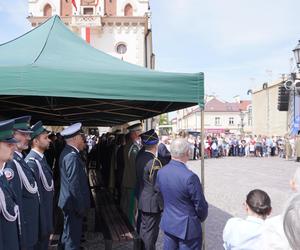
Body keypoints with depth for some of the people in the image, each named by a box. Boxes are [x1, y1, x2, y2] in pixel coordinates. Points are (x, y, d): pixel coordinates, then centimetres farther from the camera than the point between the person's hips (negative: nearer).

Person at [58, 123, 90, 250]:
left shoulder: (66, 152, 8)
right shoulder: (72, 157, -24)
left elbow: (75, 181, 5)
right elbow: (75, 186, -24)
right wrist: (81, 207, -18)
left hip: (69, 202, 10)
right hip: (74, 204, -10)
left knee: (69, 233, 24)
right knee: (73, 236, 4)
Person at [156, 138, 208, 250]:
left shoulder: (161, 172, -6)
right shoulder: (190, 177, -26)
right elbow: (200, 205, -17)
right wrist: (202, 218, 4)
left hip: (168, 224, 6)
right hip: (187, 228, -6)